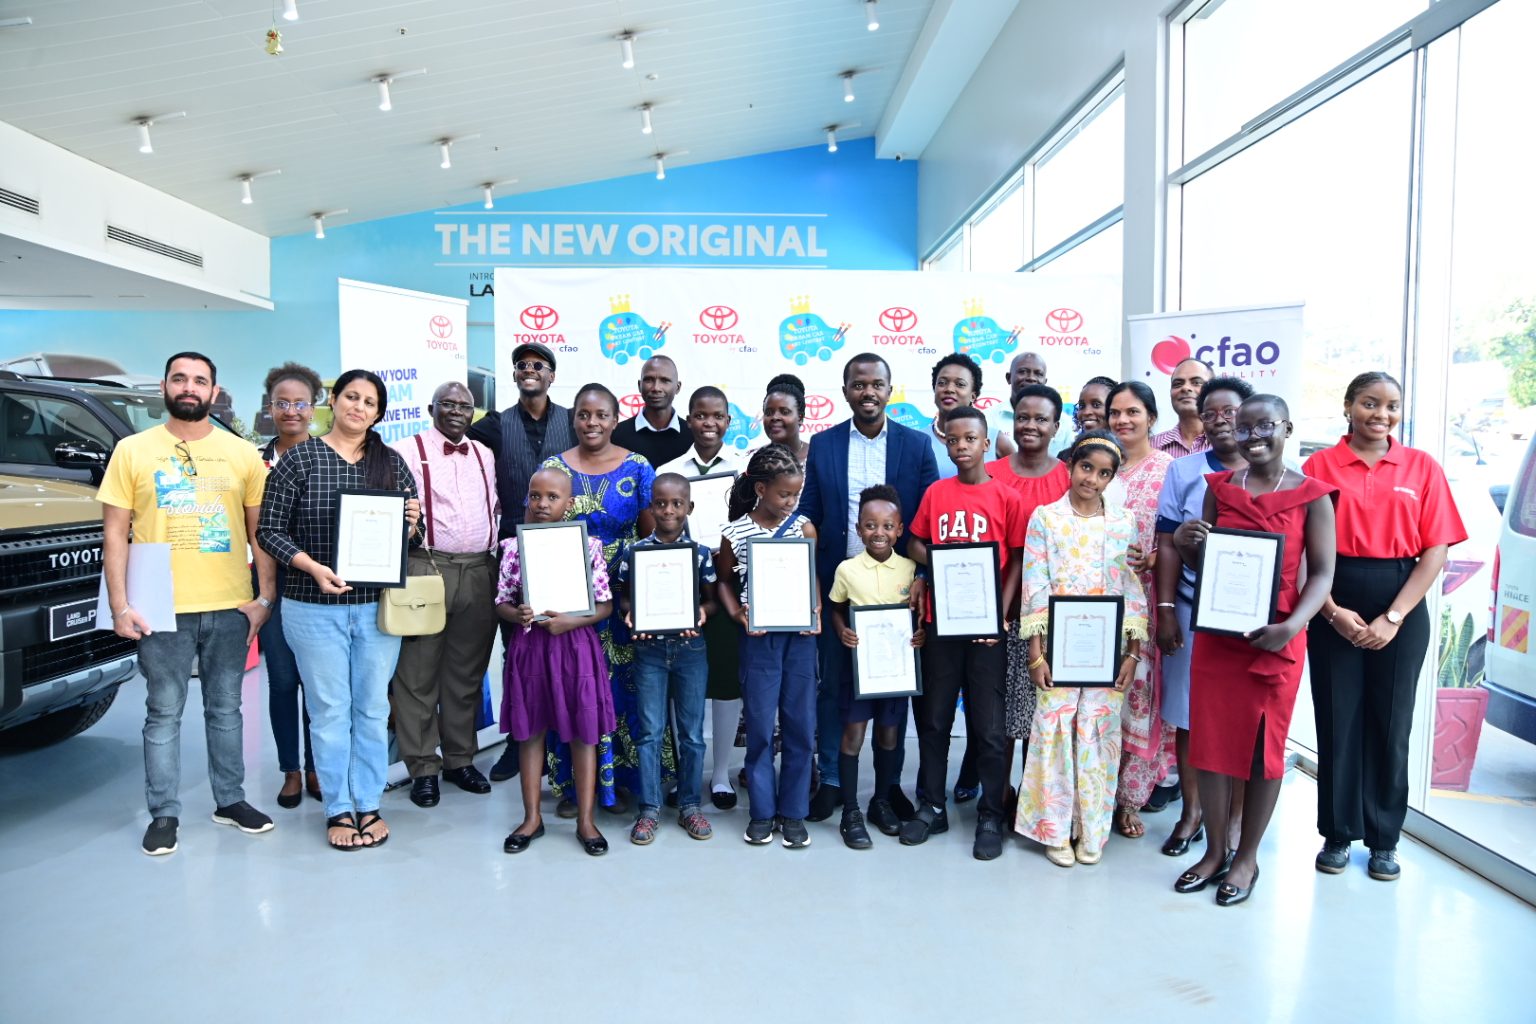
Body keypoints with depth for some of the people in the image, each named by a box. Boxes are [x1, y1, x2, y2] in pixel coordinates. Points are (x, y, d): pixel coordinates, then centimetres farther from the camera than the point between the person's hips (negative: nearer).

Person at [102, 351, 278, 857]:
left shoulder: (242, 454, 5)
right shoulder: (132, 450, 2)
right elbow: (115, 533, 1)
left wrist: (265, 595, -1)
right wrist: (120, 606, -6)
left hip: (230, 606, 2)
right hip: (163, 608, -1)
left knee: (225, 708, 13)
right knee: (164, 713, 6)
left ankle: (230, 799, 25)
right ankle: (164, 814, 17)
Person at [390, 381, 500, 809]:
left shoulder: (485, 455, 16)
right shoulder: (407, 451, 0)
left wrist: (496, 556, 13)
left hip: (479, 572, 5)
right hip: (425, 568, -4)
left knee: (467, 672, 11)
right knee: (418, 672, 1)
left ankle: (460, 759, 22)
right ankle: (423, 768, 11)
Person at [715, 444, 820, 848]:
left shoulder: (804, 527, 1)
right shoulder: (735, 533, -2)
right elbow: (724, 581, 8)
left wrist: (816, 612, -11)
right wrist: (737, 614, -8)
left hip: (800, 635, 1)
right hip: (759, 636, -1)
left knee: (800, 724, 6)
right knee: (760, 726, 5)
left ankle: (793, 812, 18)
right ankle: (762, 812, 19)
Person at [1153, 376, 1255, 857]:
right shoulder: (1183, 471, 5)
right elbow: (1168, 545, 3)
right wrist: (1165, 610, -4)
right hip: (1193, 611, 1)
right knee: (1188, 715, 6)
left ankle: (1236, 817, 22)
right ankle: (1192, 812, 22)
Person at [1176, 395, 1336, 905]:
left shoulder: (1311, 494, -2)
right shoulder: (1218, 487, 7)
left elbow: (1322, 572, -6)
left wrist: (1292, 625, -21)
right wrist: (1193, 543, -10)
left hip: (1275, 638, -3)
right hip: (1215, 632, 3)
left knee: (1264, 747, 6)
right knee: (1210, 742, 6)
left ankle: (1246, 857, 21)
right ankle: (1215, 850, 22)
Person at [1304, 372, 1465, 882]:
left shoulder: (1422, 468, 3)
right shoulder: (1320, 466, 1)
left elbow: (1435, 551, -2)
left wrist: (1392, 619, -9)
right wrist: (1334, 612, -12)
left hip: (1401, 610, 1)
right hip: (1333, 610, -1)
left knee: (1391, 724, 8)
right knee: (1337, 721, 5)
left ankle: (1384, 839, 23)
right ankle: (1337, 834, 20)